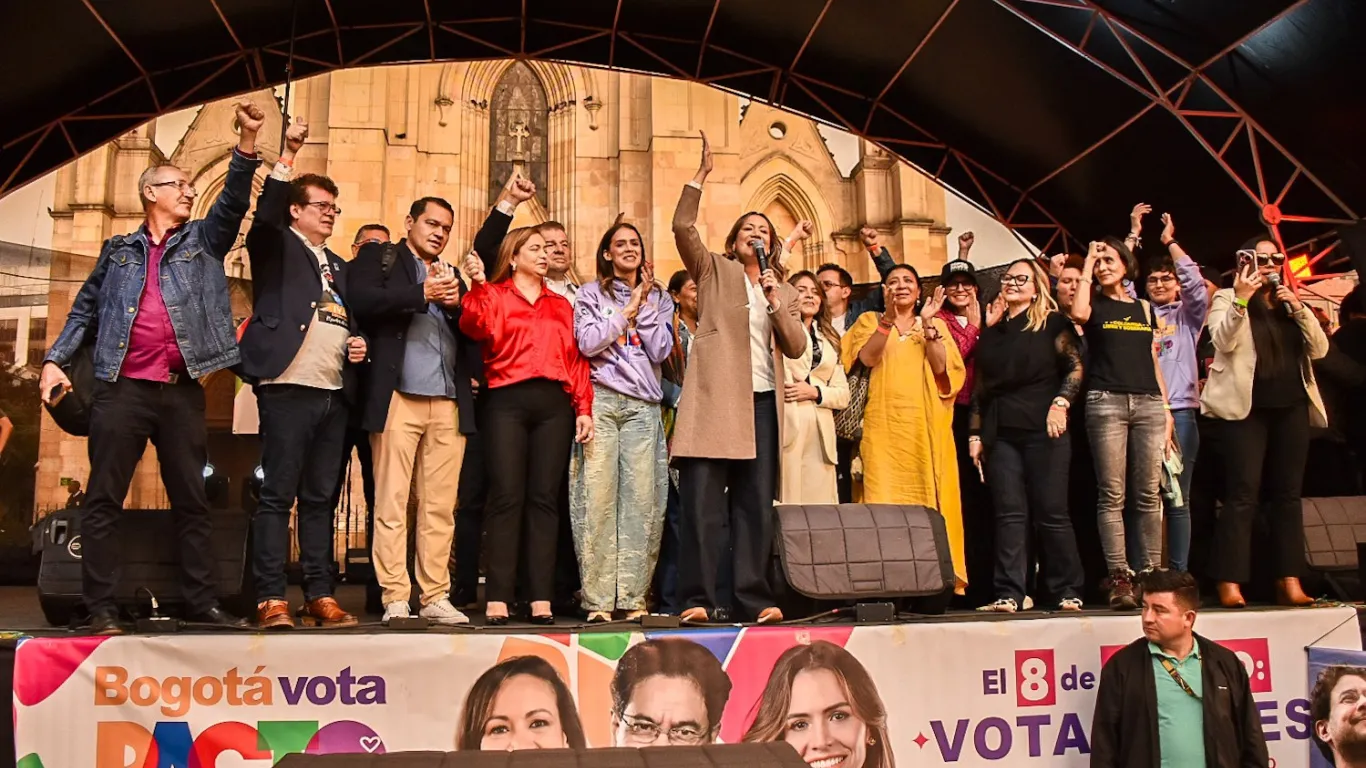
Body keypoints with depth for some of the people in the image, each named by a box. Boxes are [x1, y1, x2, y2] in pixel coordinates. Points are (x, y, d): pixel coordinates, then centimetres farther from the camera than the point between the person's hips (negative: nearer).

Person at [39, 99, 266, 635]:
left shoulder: (203, 241, 15)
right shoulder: (119, 249, 15)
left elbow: (234, 201, 0)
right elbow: (86, 308, 15)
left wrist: (247, 142, -13)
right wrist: (55, 359, 4)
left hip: (182, 390, 1)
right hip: (121, 388, 0)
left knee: (192, 500, 3)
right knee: (104, 500, -1)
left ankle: (202, 603, 7)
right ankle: (101, 607, 4)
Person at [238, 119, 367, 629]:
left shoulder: (338, 266, 25)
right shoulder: (276, 247, 7)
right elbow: (264, 214, -14)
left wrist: (358, 345, 8)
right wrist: (287, 156, -21)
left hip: (335, 394, 6)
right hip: (289, 388, -6)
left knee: (321, 497, 8)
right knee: (278, 495, -5)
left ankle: (320, 595, 12)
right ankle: (271, 599, -2)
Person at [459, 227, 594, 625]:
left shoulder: (561, 305, 21)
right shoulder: (494, 295, 12)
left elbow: (576, 359, 15)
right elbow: (476, 328, -9)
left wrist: (584, 408, 6)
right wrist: (478, 286, -23)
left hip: (554, 404, 3)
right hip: (508, 402, -3)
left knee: (544, 498, 0)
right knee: (507, 497, -8)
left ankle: (540, 599, 2)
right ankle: (498, 599, -5)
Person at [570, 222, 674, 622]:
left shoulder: (659, 298, 18)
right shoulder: (591, 294, 11)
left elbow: (660, 351, 5)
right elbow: (588, 343, -5)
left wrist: (644, 305, 2)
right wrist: (628, 309, 0)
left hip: (643, 405, 2)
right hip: (601, 401, -2)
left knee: (641, 500, -5)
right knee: (598, 498, -8)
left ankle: (633, 596, 0)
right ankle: (597, 599, -5)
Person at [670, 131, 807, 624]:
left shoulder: (783, 292, 22)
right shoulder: (714, 272, 12)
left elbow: (796, 348, 9)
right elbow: (682, 227, -4)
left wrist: (776, 302, -3)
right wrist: (702, 174, -7)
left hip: (762, 403, 4)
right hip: (715, 399, -4)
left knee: (756, 504, 3)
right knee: (702, 501, -7)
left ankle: (754, 597, 7)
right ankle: (698, 597, -3)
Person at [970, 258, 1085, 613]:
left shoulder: (1053, 324, 5)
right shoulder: (992, 334, 18)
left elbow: (1075, 367, -2)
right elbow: (980, 388, 17)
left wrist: (1060, 403, -17)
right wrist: (975, 434, 11)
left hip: (1043, 431, -4)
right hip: (1001, 435, 4)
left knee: (1052, 513, -1)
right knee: (1009, 514, 0)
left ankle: (1068, 592, 9)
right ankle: (1008, 595, 0)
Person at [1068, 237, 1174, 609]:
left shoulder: (1143, 307, 19)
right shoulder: (1095, 304, 9)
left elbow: (1153, 361, 19)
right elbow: (1078, 314, -16)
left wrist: (1166, 408, 12)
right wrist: (1086, 266, -4)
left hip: (1148, 403, 3)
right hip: (1106, 401, -3)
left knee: (1149, 494, 0)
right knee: (1112, 495, -6)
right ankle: (1119, 578, -6)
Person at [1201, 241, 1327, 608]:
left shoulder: (1289, 303, 18)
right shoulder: (1227, 299, 5)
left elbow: (1320, 349, 8)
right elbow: (1223, 341, -13)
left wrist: (1298, 307, -4)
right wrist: (1241, 298, -22)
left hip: (1291, 407, 5)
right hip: (1246, 408, -5)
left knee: (1288, 494, 5)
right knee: (1242, 496, -9)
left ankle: (1290, 583, 9)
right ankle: (1230, 584, -9)